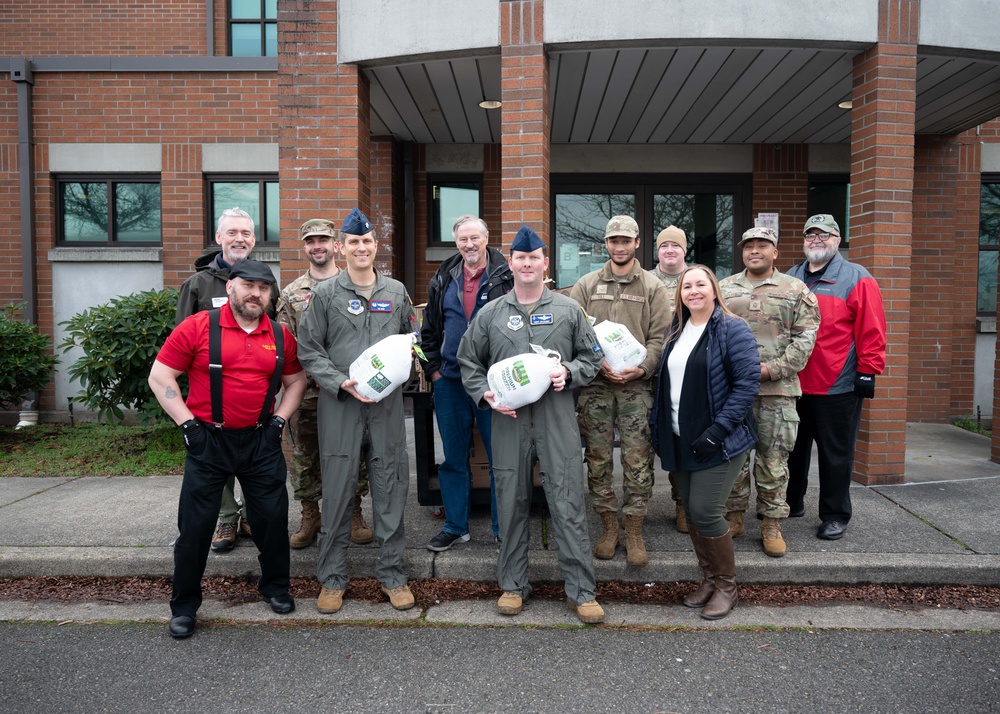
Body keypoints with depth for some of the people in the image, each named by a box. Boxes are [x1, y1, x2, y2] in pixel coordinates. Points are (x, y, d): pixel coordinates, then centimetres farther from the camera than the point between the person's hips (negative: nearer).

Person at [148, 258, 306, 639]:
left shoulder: (280, 336, 3)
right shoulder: (197, 327, -7)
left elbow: (296, 380, 16)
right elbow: (160, 377, -5)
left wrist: (279, 420, 5)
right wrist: (187, 424, -9)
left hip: (260, 441, 3)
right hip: (208, 440, -2)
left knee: (273, 517, 8)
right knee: (195, 524, 5)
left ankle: (276, 587, 30)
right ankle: (184, 606, 22)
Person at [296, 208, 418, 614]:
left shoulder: (396, 292, 10)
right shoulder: (325, 294, 3)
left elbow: (412, 340, 18)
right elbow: (308, 350, 1)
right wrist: (342, 382, -12)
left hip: (388, 403, 2)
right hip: (340, 404, -2)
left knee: (391, 490, 6)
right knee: (337, 492, 4)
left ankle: (391, 573, 21)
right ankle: (332, 578, 20)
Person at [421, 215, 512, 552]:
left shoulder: (507, 277, -4)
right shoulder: (443, 281, 9)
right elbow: (429, 330, 15)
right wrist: (433, 368, 8)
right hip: (450, 382, 4)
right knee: (453, 458, 12)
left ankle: (503, 529, 18)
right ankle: (455, 526, 25)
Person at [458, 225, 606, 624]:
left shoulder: (568, 310, 8)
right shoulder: (490, 314, 9)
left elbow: (592, 356, 13)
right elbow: (468, 361, 14)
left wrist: (569, 372, -7)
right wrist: (485, 394, -2)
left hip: (557, 417, -1)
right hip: (508, 418, 1)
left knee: (568, 504, -1)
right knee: (511, 504, 9)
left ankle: (581, 590, 12)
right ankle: (513, 585, 25)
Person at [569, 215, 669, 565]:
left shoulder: (653, 287, 7)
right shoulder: (586, 285, 9)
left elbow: (660, 337, 2)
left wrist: (642, 368, -14)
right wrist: (598, 363, -11)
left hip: (636, 386, -1)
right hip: (595, 383, 1)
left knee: (638, 461, 0)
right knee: (598, 458, 7)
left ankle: (634, 531, 14)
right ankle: (608, 526, 21)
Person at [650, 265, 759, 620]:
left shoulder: (732, 329, -9)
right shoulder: (676, 330, 11)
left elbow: (749, 381, -15)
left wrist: (718, 429, -20)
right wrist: (657, 424, 10)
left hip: (716, 442, -6)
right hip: (680, 440, 7)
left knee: (705, 512, -8)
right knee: (691, 511, 11)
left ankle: (726, 586, 13)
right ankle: (709, 579, 28)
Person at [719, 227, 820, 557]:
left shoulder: (796, 290, 6)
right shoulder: (724, 289, 12)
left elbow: (805, 337, 0)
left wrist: (773, 369, -11)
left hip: (777, 388, -1)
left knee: (774, 458, 4)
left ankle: (772, 523, 16)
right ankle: (734, 517, 21)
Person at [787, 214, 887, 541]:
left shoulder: (858, 279, -5)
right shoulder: (790, 279, 11)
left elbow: (872, 332, -9)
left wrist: (867, 373, -11)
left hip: (838, 388, -5)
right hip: (793, 385, 5)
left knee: (835, 453, 5)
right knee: (793, 448, 16)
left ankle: (835, 515, 19)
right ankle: (792, 503, 33)